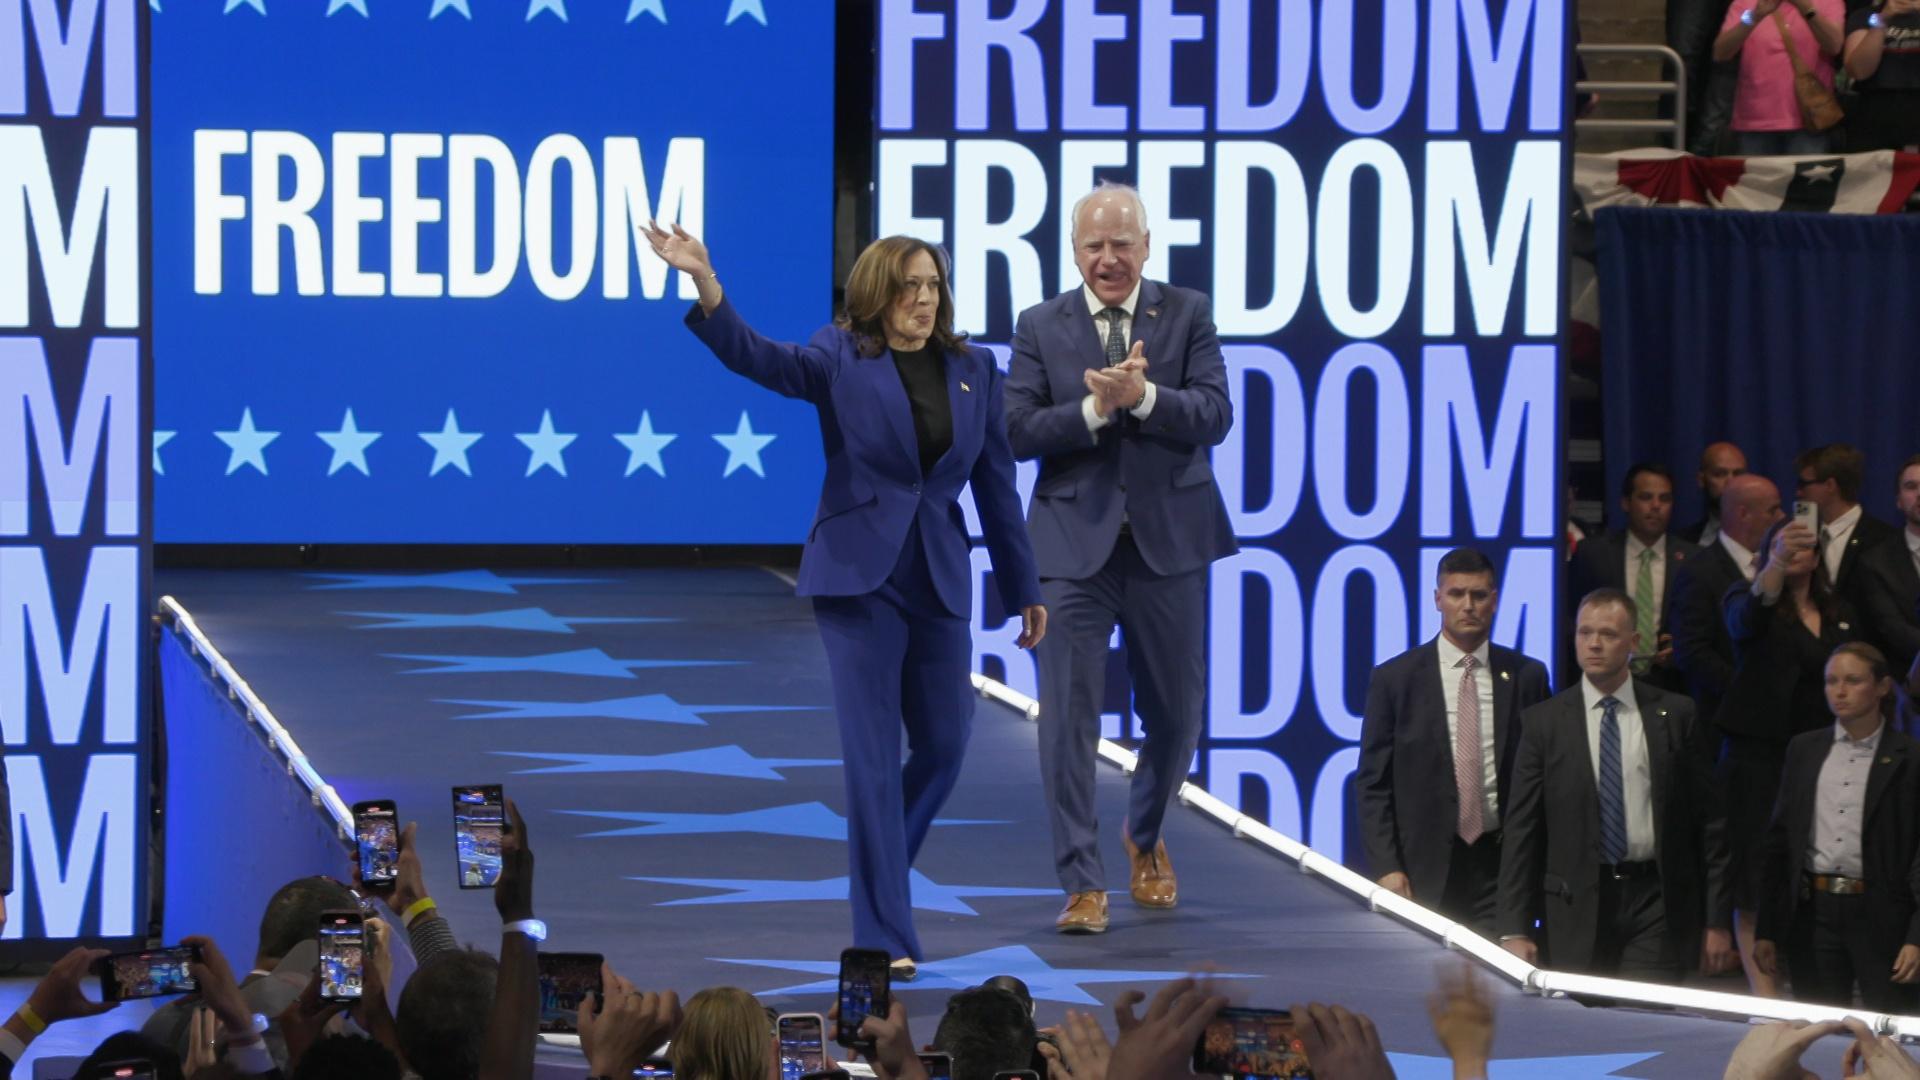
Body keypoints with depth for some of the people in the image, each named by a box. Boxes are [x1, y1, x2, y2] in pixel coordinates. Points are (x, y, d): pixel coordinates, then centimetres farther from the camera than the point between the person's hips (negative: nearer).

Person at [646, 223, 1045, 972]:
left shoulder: (973, 370, 7)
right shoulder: (842, 359, -3)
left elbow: (996, 483, 11)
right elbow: (759, 358, -20)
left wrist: (1023, 589, 14)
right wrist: (707, 287, -38)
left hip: (940, 580, 4)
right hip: (859, 574, -4)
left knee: (944, 745, 7)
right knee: (874, 755, -5)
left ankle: (875, 870, 33)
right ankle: (884, 938, -3)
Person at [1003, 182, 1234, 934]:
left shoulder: (1187, 314, 3)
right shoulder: (1040, 328, 2)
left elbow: (1215, 416, -8)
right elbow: (1015, 430, -6)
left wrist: (1143, 397, -23)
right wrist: (1094, 409, -19)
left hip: (1168, 540, 1)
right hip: (1074, 543, -1)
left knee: (1176, 712, 12)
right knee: (1068, 715, -6)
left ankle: (1145, 838, 38)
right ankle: (1083, 885, -2)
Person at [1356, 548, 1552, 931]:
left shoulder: (1526, 676, 8)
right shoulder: (1395, 679, 3)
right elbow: (1372, 785, 2)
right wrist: (1386, 868, -7)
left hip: (1501, 863, 1)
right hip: (1426, 867, -1)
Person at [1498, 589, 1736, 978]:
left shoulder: (1674, 715, 6)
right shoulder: (1543, 722, 5)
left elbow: (1708, 822, 7)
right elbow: (1521, 831, 4)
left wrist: (1717, 921, 4)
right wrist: (1515, 929, -3)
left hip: (1655, 904, 0)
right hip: (1578, 905, 0)